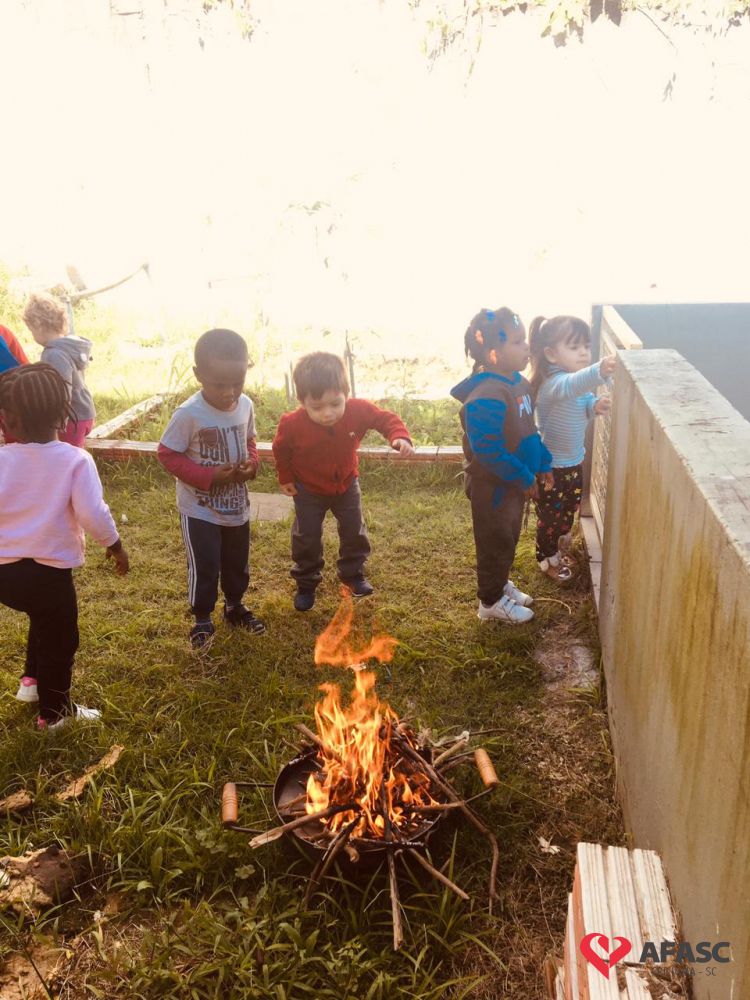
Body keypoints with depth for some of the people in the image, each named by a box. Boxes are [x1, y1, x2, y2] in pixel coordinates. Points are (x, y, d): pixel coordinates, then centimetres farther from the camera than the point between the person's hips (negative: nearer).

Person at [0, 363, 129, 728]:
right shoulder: (76, 460, -14)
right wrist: (115, 545, -2)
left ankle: (32, 680, 42)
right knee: (59, 639, 15)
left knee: (43, 621, 33)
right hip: (49, 570, -4)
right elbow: (92, 514, -18)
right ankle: (54, 711, 30)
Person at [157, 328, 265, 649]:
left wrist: (252, 463, -12)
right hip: (199, 508, -5)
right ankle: (202, 619, 25)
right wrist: (209, 477, -25)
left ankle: (235, 607, 43)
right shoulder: (189, 414, -23)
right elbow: (167, 454, -17)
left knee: (237, 563, 20)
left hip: (237, 505, 5)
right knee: (204, 567, 4)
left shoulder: (246, 405, -7)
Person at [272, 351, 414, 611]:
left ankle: (353, 574, 37)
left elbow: (386, 418, -19)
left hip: (346, 484, 2)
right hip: (309, 489, -2)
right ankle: (306, 583, 26)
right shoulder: (292, 424, -31)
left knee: (354, 531, 14)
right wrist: (285, 478, 0)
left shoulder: (358, 410, -31)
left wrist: (399, 436, -40)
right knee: (307, 537, 6)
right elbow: (281, 449, -10)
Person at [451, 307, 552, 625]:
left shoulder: (517, 382, 1)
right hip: (492, 487, -9)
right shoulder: (486, 398, -30)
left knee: (508, 539, 24)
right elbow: (489, 452, -31)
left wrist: (543, 465, 13)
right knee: (495, 544, 8)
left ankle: (500, 584, 44)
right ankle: (491, 602, 25)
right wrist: (524, 479, -23)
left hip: (514, 483, 9)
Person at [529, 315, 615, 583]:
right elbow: (572, 386, -55)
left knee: (570, 506, 27)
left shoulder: (579, 380, -2)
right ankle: (548, 558, 32)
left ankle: (559, 542, 52)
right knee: (550, 513, 10)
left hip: (574, 460, 9)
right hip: (551, 466, -9)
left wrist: (595, 405, -14)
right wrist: (600, 371, -75)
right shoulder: (554, 383, -32)